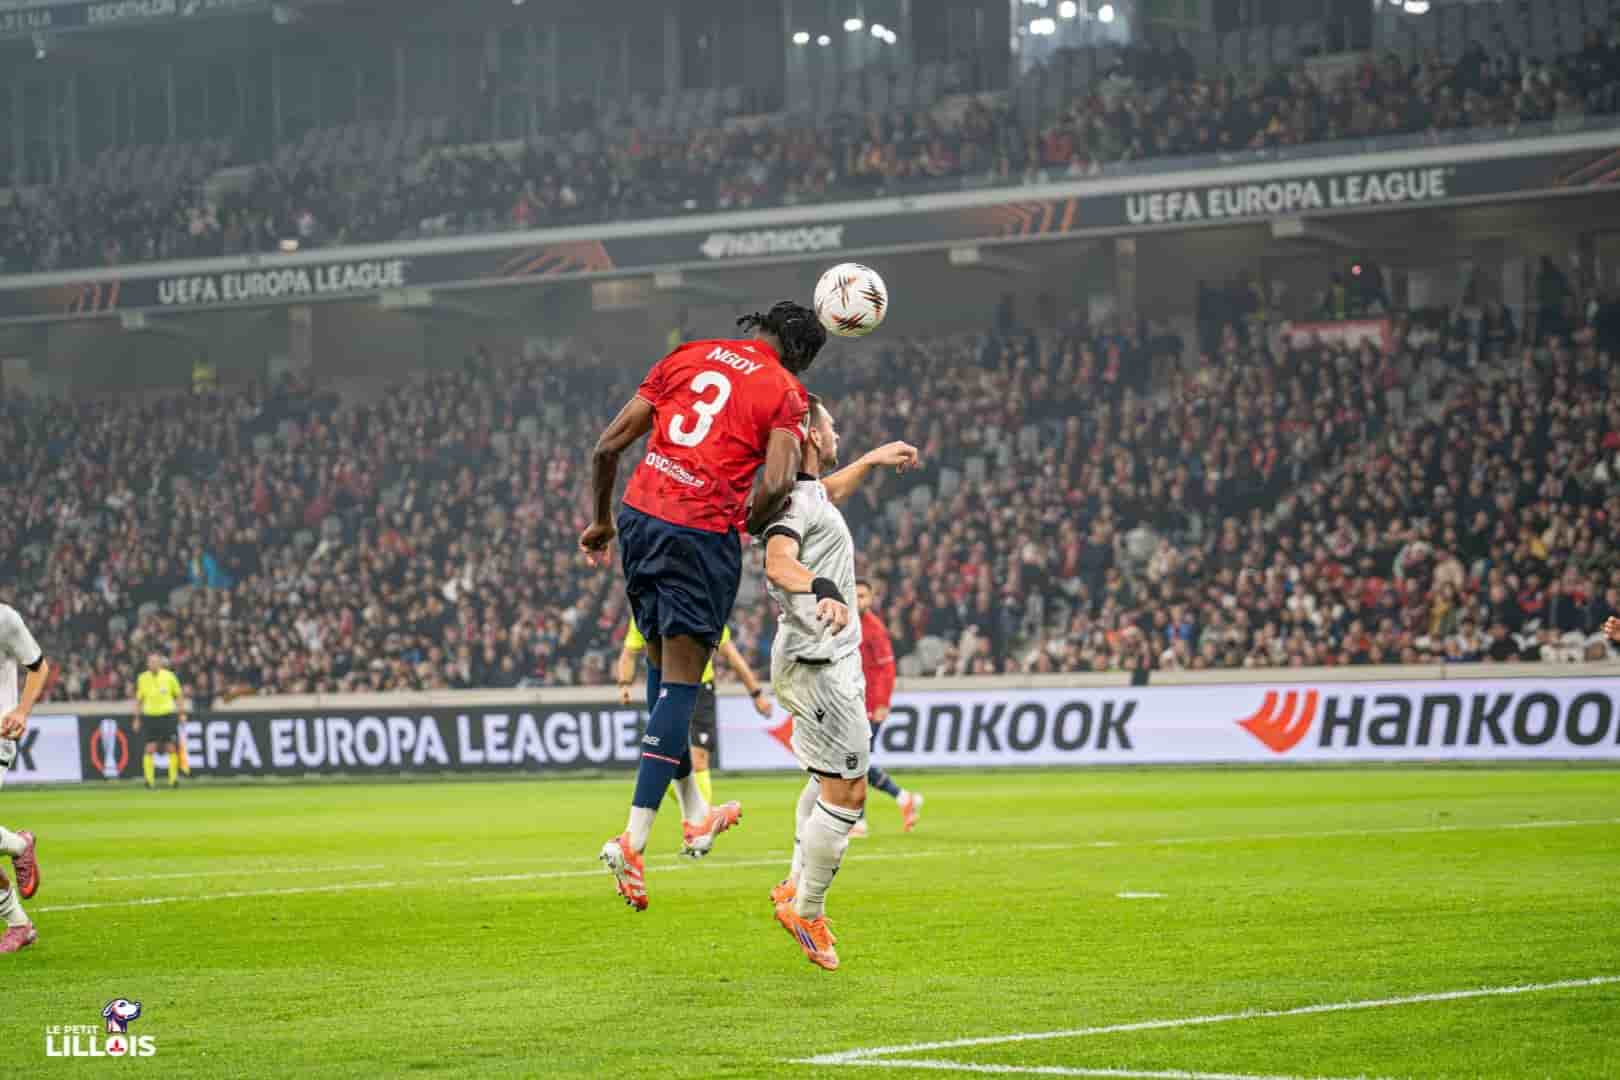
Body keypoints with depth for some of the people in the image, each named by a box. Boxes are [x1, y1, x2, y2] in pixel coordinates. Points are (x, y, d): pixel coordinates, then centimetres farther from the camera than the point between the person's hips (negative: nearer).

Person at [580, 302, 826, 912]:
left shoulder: (688, 357, 13)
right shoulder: (785, 392, 1)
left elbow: (608, 444, 10)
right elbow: (778, 483, -15)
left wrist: (601, 520, 22)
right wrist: (752, 524, 6)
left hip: (639, 517, 5)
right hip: (703, 534, -5)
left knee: (663, 670, 19)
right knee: (679, 685, -1)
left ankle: (694, 815, 30)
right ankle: (633, 839, -10)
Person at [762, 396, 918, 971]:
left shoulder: (806, 492, 13)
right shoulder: (794, 498, -19)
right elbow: (778, 562, -38)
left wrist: (873, 459, 51)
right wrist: (822, 590, -56)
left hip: (831, 660, 11)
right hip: (818, 667, -11)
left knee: (829, 780, 25)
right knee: (846, 793, -9)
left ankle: (797, 885, 36)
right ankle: (806, 912, 2)